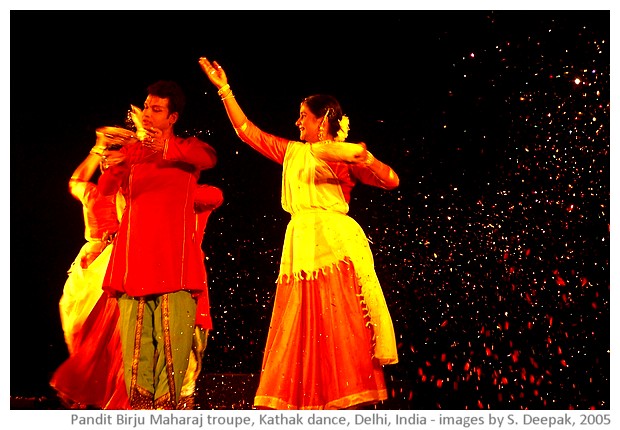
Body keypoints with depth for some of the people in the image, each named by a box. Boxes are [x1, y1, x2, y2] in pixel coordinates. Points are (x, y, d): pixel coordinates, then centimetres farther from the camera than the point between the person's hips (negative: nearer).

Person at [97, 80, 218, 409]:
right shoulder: (130, 151, 20)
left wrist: (166, 149, -29)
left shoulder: (186, 147, 12)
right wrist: (111, 165, -16)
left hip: (174, 258, -3)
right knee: (134, 341, -2)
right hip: (134, 258, 3)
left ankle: (167, 405, -7)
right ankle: (140, 405, 0)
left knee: (172, 338, -10)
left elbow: (208, 157, -12)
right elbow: (105, 189, 6)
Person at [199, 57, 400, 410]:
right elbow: (247, 130, 26)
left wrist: (361, 155, -19)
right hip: (300, 248, 6)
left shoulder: (344, 157, 5)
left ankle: (351, 406, -9)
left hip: (334, 246, -6)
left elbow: (392, 181, -5)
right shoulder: (292, 152, 21)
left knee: (338, 331, -11)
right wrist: (224, 89, 25)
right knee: (300, 337, 3)